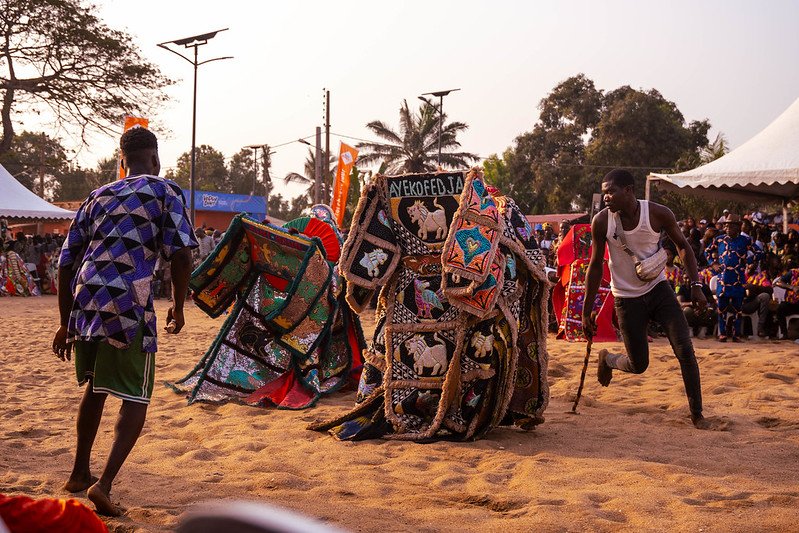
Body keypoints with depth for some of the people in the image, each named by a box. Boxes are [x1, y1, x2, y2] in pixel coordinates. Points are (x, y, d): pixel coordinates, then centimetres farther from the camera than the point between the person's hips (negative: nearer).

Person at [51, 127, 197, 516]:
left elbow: (67, 262, 17)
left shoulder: (97, 197, 20)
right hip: (129, 306, -5)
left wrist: (66, 323, 23)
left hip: (84, 302, 5)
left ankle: (79, 474, 34)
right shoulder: (165, 192, 6)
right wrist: (178, 306, 5)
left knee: (95, 387, 25)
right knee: (135, 397, 4)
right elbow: (180, 253, -8)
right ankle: (105, 481, -12)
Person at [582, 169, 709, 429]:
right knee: (638, 365, 2)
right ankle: (606, 359, 36)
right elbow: (595, 266, -2)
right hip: (627, 298, -1)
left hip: (658, 289, 1)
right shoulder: (601, 221, -13)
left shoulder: (658, 214, -13)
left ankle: (696, 412, 6)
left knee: (685, 351, -10)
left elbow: (682, 246, 4)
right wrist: (586, 312, 0)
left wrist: (695, 285, -7)